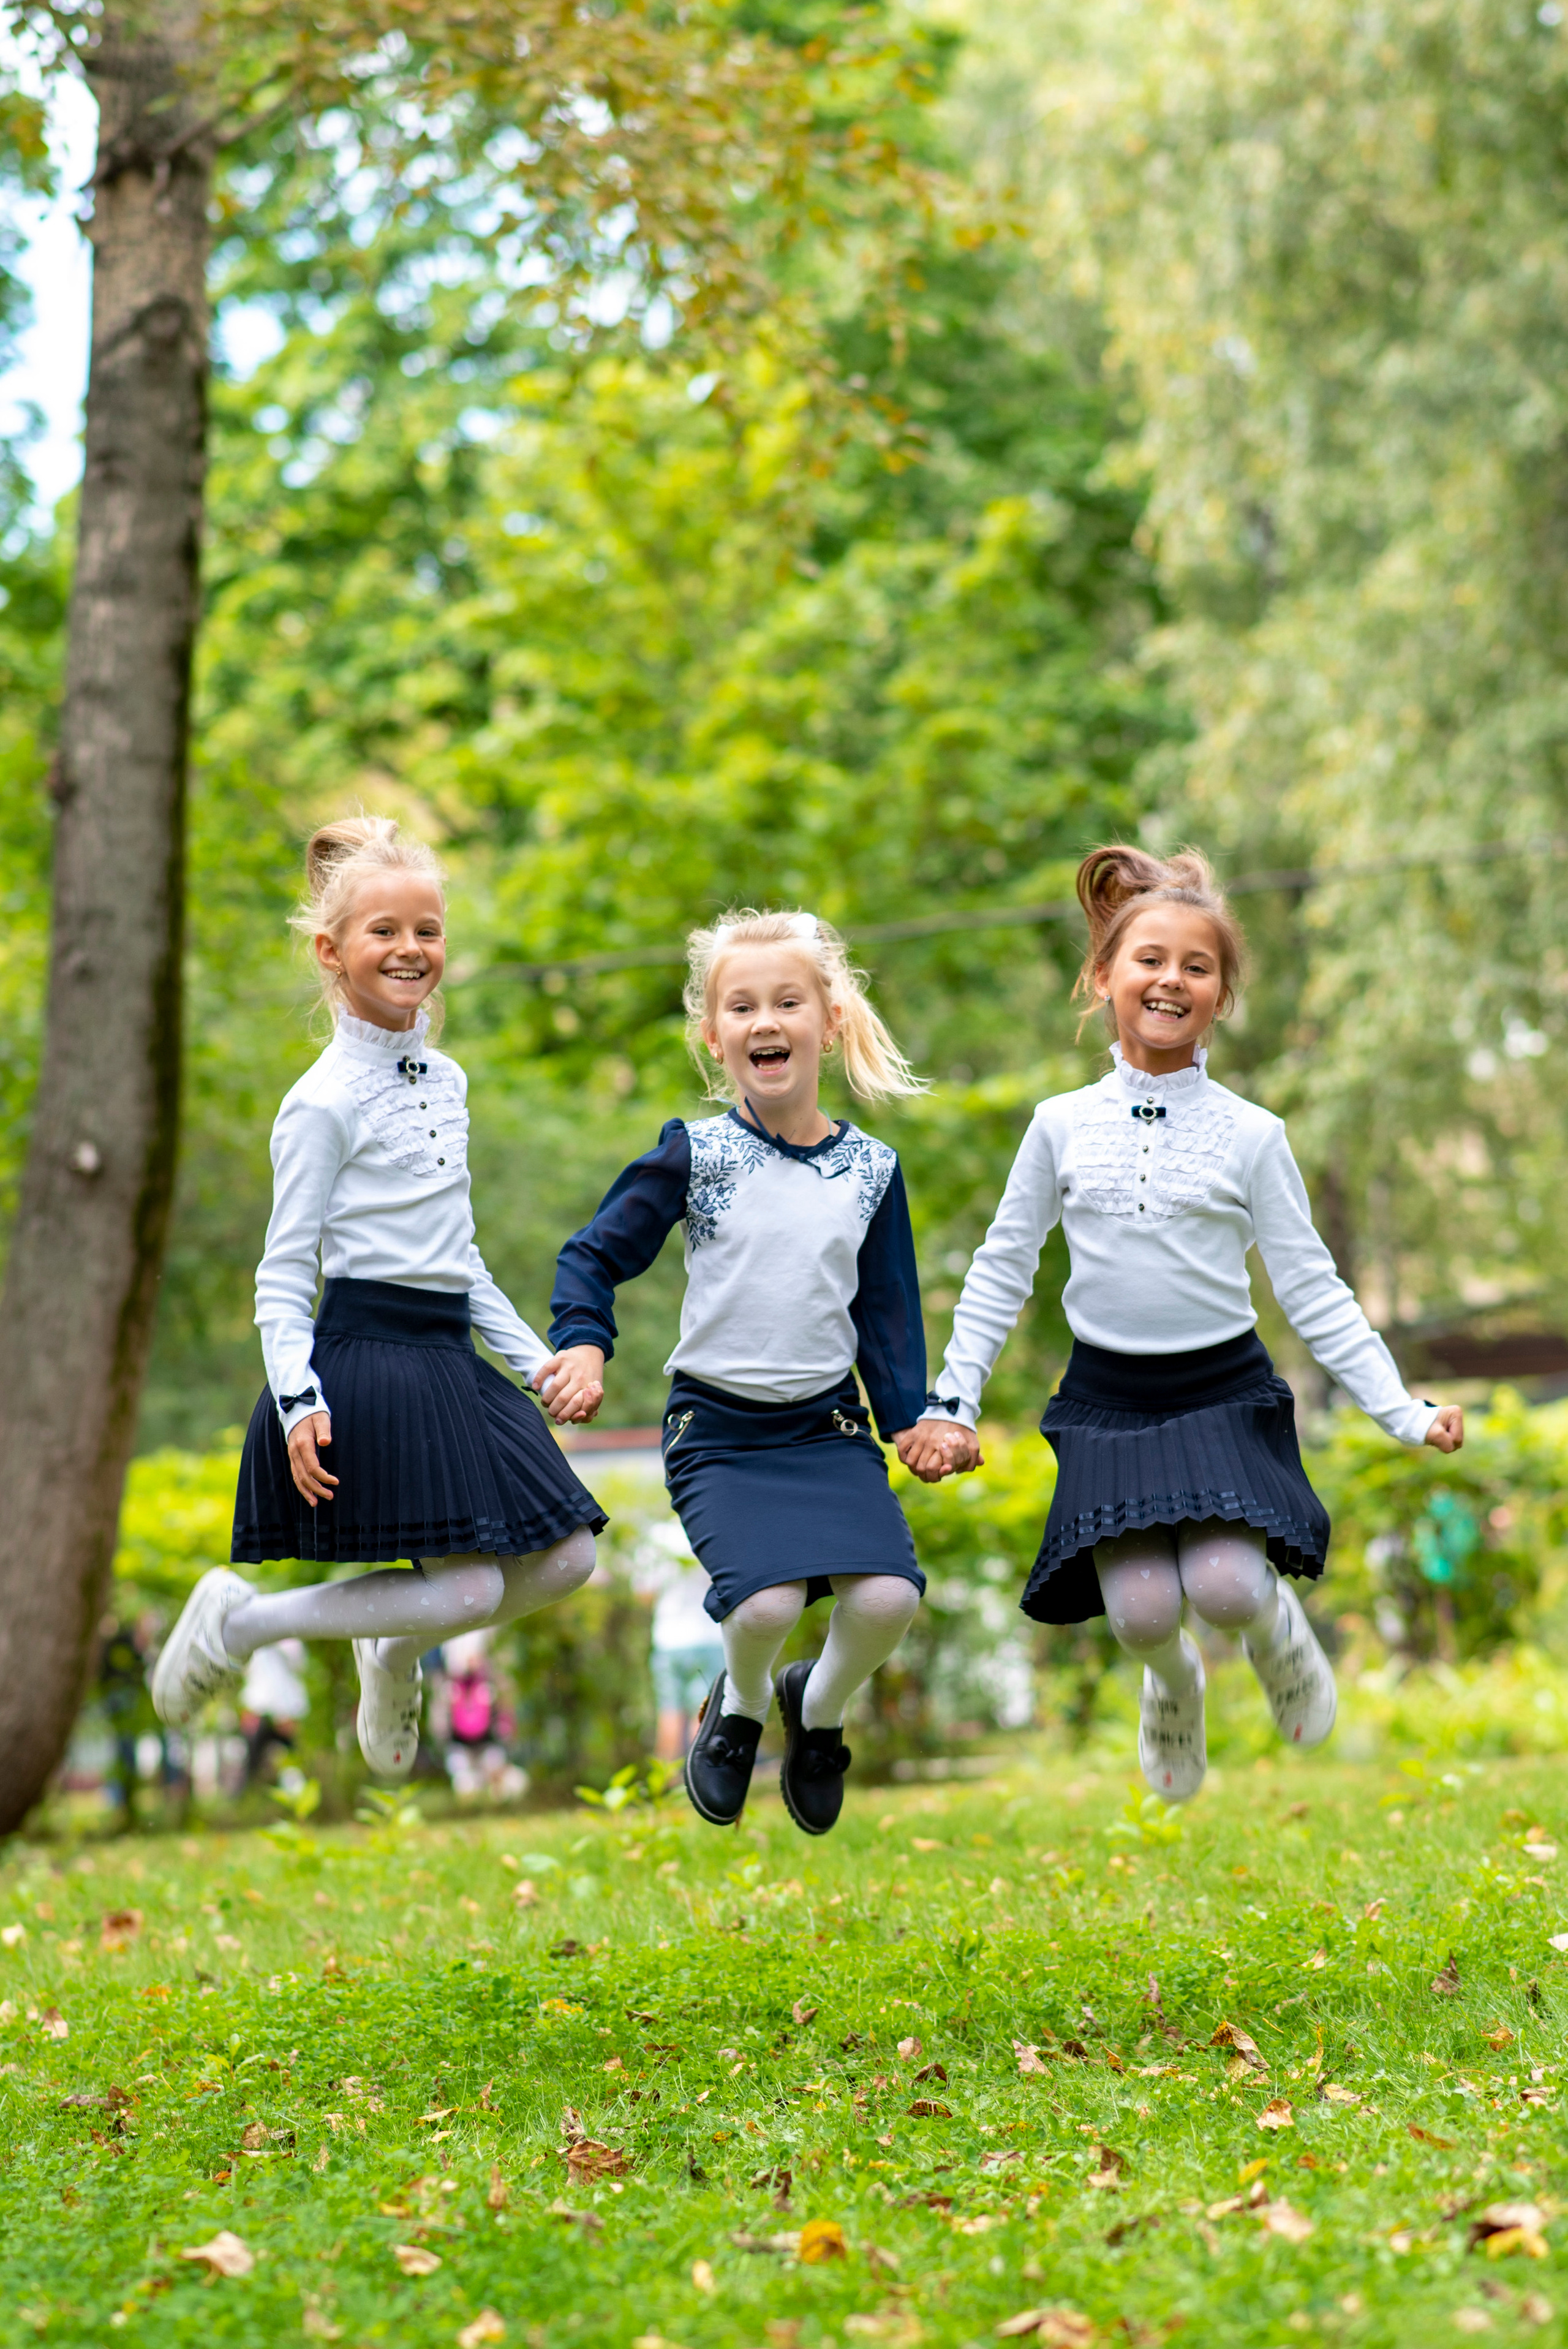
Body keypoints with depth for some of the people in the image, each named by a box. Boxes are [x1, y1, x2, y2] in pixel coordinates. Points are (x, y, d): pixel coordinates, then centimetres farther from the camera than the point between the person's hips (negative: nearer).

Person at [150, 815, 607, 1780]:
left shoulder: (447, 1082, 13)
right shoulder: (325, 1101, -9)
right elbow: (283, 1274, -9)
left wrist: (534, 1355, 18)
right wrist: (298, 1401, -19)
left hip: (450, 1357, 8)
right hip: (364, 1356, -8)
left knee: (563, 1561, 3)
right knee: (470, 1587, -12)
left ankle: (395, 1649, 25)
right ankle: (241, 1620, 3)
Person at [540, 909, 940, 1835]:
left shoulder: (871, 1169, 4)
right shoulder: (694, 1156, -4)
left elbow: (889, 1307, 12)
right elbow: (595, 1255, 1)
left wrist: (910, 1414, 4)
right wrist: (583, 1343, -16)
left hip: (830, 1426, 2)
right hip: (718, 1431, -2)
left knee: (886, 1597, -20)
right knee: (766, 1603, -25)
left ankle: (820, 1707, 15)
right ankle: (742, 1705, 13)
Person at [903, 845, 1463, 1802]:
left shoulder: (1250, 1135, -1)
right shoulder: (1063, 1125, 2)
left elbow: (1313, 1290, 2)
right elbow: (1003, 1271, 10)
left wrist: (1404, 1410, -5)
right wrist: (952, 1403, 5)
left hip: (1225, 1389, -1)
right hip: (1107, 1398, 1)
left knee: (1225, 1587, -22)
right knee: (1141, 1608, -14)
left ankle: (1277, 1622, 16)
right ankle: (1174, 1683, 22)